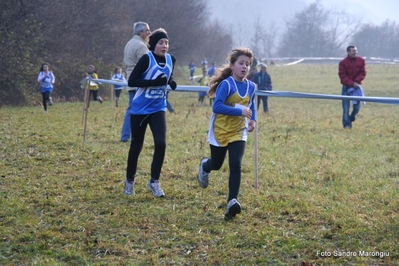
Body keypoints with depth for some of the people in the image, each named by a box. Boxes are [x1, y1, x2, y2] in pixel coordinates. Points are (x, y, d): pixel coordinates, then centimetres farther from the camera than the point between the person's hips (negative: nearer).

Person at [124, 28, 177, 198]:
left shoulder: (171, 60, 1)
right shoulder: (147, 59, -16)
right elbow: (131, 81, -19)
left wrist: (171, 82, -2)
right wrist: (154, 82, -27)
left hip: (158, 109, 4)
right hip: (140, 109, -4)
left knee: (161, 143, -13)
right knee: (136, 146, 7)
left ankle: (154, 181, 1)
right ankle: (130, 180, 27)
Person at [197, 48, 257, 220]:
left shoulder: (250, 87, -1)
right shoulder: (226, 84, -20)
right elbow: (217, 107, -29)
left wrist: (253, 120, -2)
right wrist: (240, 112, -35)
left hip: (238, 132, 3)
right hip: (220, 131, -3)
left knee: (235, 165, -12)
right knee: (217, 165, 14)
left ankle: (232, 202, -14)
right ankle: (205, 166, 52)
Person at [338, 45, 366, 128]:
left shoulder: (361, 61, 2)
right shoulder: (343, 62, -7)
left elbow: (363, 73, 1)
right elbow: (342, 76, -10)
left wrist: (356, 82, -14)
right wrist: (352, 83, -19)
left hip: (357, 86, 3)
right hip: (346, 87, -2)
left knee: (357, 107, 2)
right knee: (346, 108, -3)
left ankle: (352, 118, 28)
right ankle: (347, 124, 4)